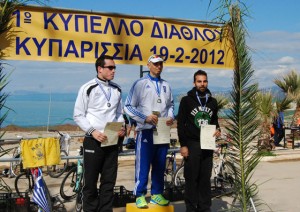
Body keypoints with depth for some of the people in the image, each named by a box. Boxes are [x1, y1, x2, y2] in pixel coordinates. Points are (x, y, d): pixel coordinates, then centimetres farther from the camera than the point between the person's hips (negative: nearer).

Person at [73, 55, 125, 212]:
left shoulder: (116, 89, 9)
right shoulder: (87, 88, -6)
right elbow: (78, 116, -5)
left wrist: (121, 128, -1)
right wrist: (93, 131, -16)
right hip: (93, 141, -4)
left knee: (109, 181, 9)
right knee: (90, 181, 4)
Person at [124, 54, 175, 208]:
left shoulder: (166, 86, 14)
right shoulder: (140, 83, -2)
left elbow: (170, 105, 23)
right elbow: (128, 107, -5)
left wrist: (171, 117, 2)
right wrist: (145, 118, -15)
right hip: (146, 131, -5)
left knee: (160, 166, 10)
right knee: (143, 166, -4)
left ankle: (156, 194, 20)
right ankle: (140, 196, 5)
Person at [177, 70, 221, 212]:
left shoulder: (212, 101, 12)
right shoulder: (187, 100, -1)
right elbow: (180, 124, -3)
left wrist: (217, 130, -1)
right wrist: (183, 145, -9)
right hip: (192, 144, -4)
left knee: (205, 178, 6)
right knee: (191, 178, -1)